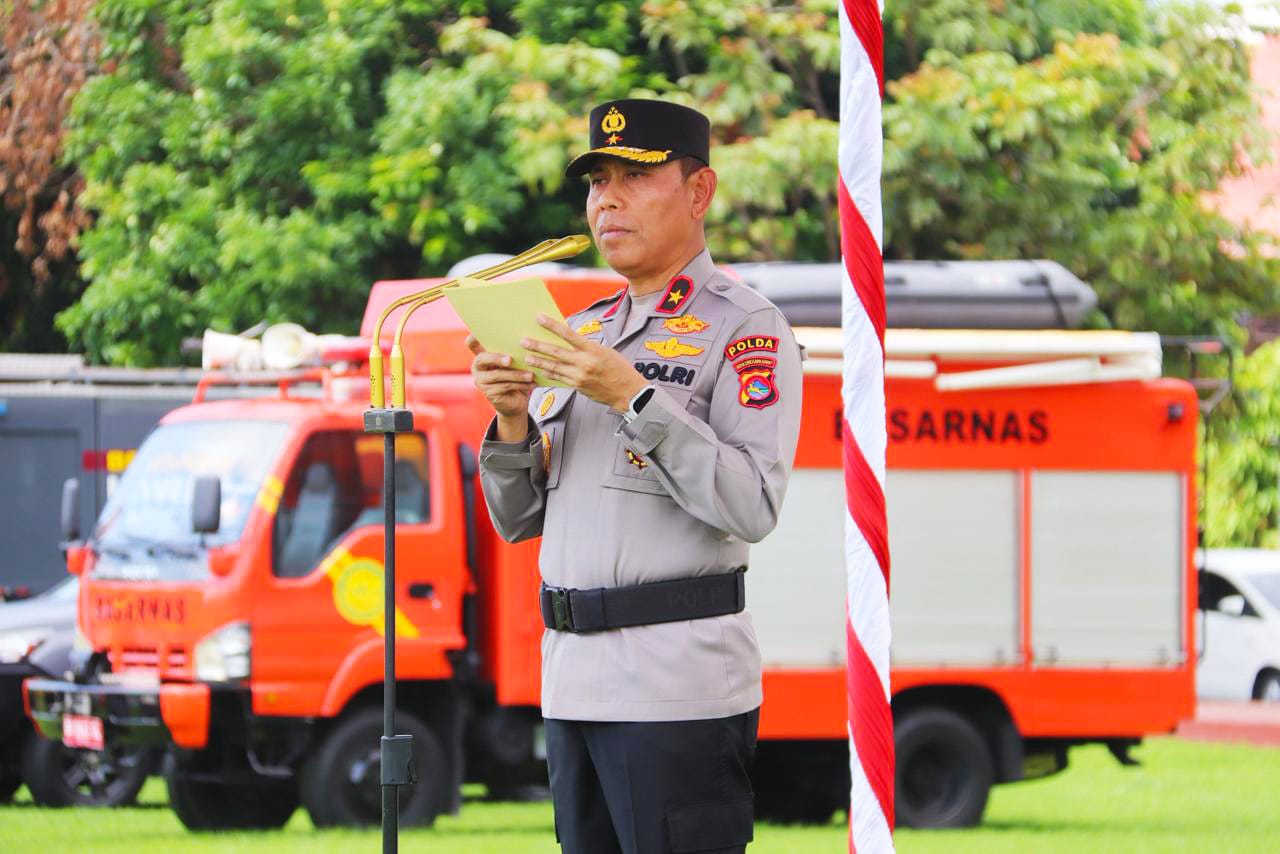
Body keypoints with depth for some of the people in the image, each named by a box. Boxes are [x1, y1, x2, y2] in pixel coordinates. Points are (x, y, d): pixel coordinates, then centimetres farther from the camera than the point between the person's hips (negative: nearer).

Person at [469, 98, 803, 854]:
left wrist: (632, 397, -20)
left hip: (681, 685, -7)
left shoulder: (745, 329, -3)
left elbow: (754, 508, -16)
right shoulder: (582, 332, 19)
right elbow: (519, 522, 18)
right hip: (575, 678, 7)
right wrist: (513, 419, -2)